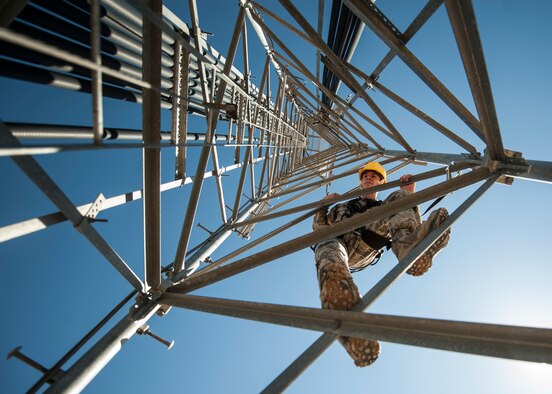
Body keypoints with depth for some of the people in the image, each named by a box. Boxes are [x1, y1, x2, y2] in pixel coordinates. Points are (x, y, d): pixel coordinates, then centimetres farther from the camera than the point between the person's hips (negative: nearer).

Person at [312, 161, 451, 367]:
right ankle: (348, 319, -70)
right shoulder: (342, 206, 42)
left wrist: (409, 195, 8)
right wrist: (323, 205, 16)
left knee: (398, 198, -14)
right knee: (328, 249, -40)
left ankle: (410, 249, -47)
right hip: (336, 243, 1)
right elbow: (319, 228, 31)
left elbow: (411, 222, 19)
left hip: (364, 248, 0)